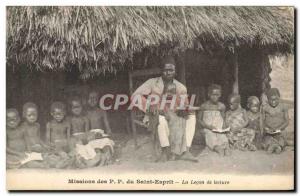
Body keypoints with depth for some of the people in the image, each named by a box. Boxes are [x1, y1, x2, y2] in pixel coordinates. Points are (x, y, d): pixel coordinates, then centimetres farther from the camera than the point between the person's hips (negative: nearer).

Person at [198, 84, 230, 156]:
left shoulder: (222, 106, 6)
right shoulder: (204, 106, -2)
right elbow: (199, 119, 2)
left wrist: (223, 126, -4)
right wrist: (208, 126, -14)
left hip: (220, 131, 3)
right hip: (209, 131, -3)